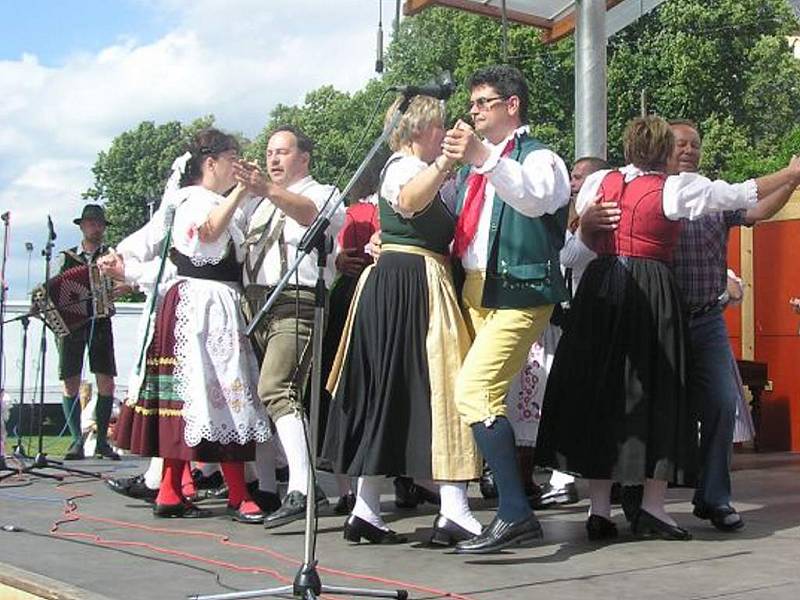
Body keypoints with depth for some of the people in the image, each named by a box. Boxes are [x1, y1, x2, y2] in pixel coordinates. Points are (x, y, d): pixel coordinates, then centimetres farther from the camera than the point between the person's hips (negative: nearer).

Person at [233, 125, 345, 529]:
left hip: (295, 303, -8)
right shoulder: (264, 204, 26)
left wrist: (267, 190, -39)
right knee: (259, 394, 9)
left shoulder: (323, 193, 2)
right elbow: (241, 248, 32)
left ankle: (301, 488, -31)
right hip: (255, 300, 8)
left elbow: (307, 211, -23)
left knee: (277, 390, -24)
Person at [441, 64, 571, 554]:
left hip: (517, 293, -8)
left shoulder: (539, 157, -2)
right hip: (473, 290, 8)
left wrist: (483, 158, -37)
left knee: (475, 392, -20)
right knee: (484, 397, 4)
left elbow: (534, 198, -26)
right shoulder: (475, 164, 22)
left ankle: (516, 514, -17)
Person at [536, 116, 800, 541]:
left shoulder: (597, 182, 7)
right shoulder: (675, 189, -4)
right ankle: (652, 507, 4)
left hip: (600, 289, 4)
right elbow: (744, 194, 3)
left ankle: (599, 508, 8)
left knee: (597, 393, 7)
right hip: (652, 295, -4)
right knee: (657, 394, 4)